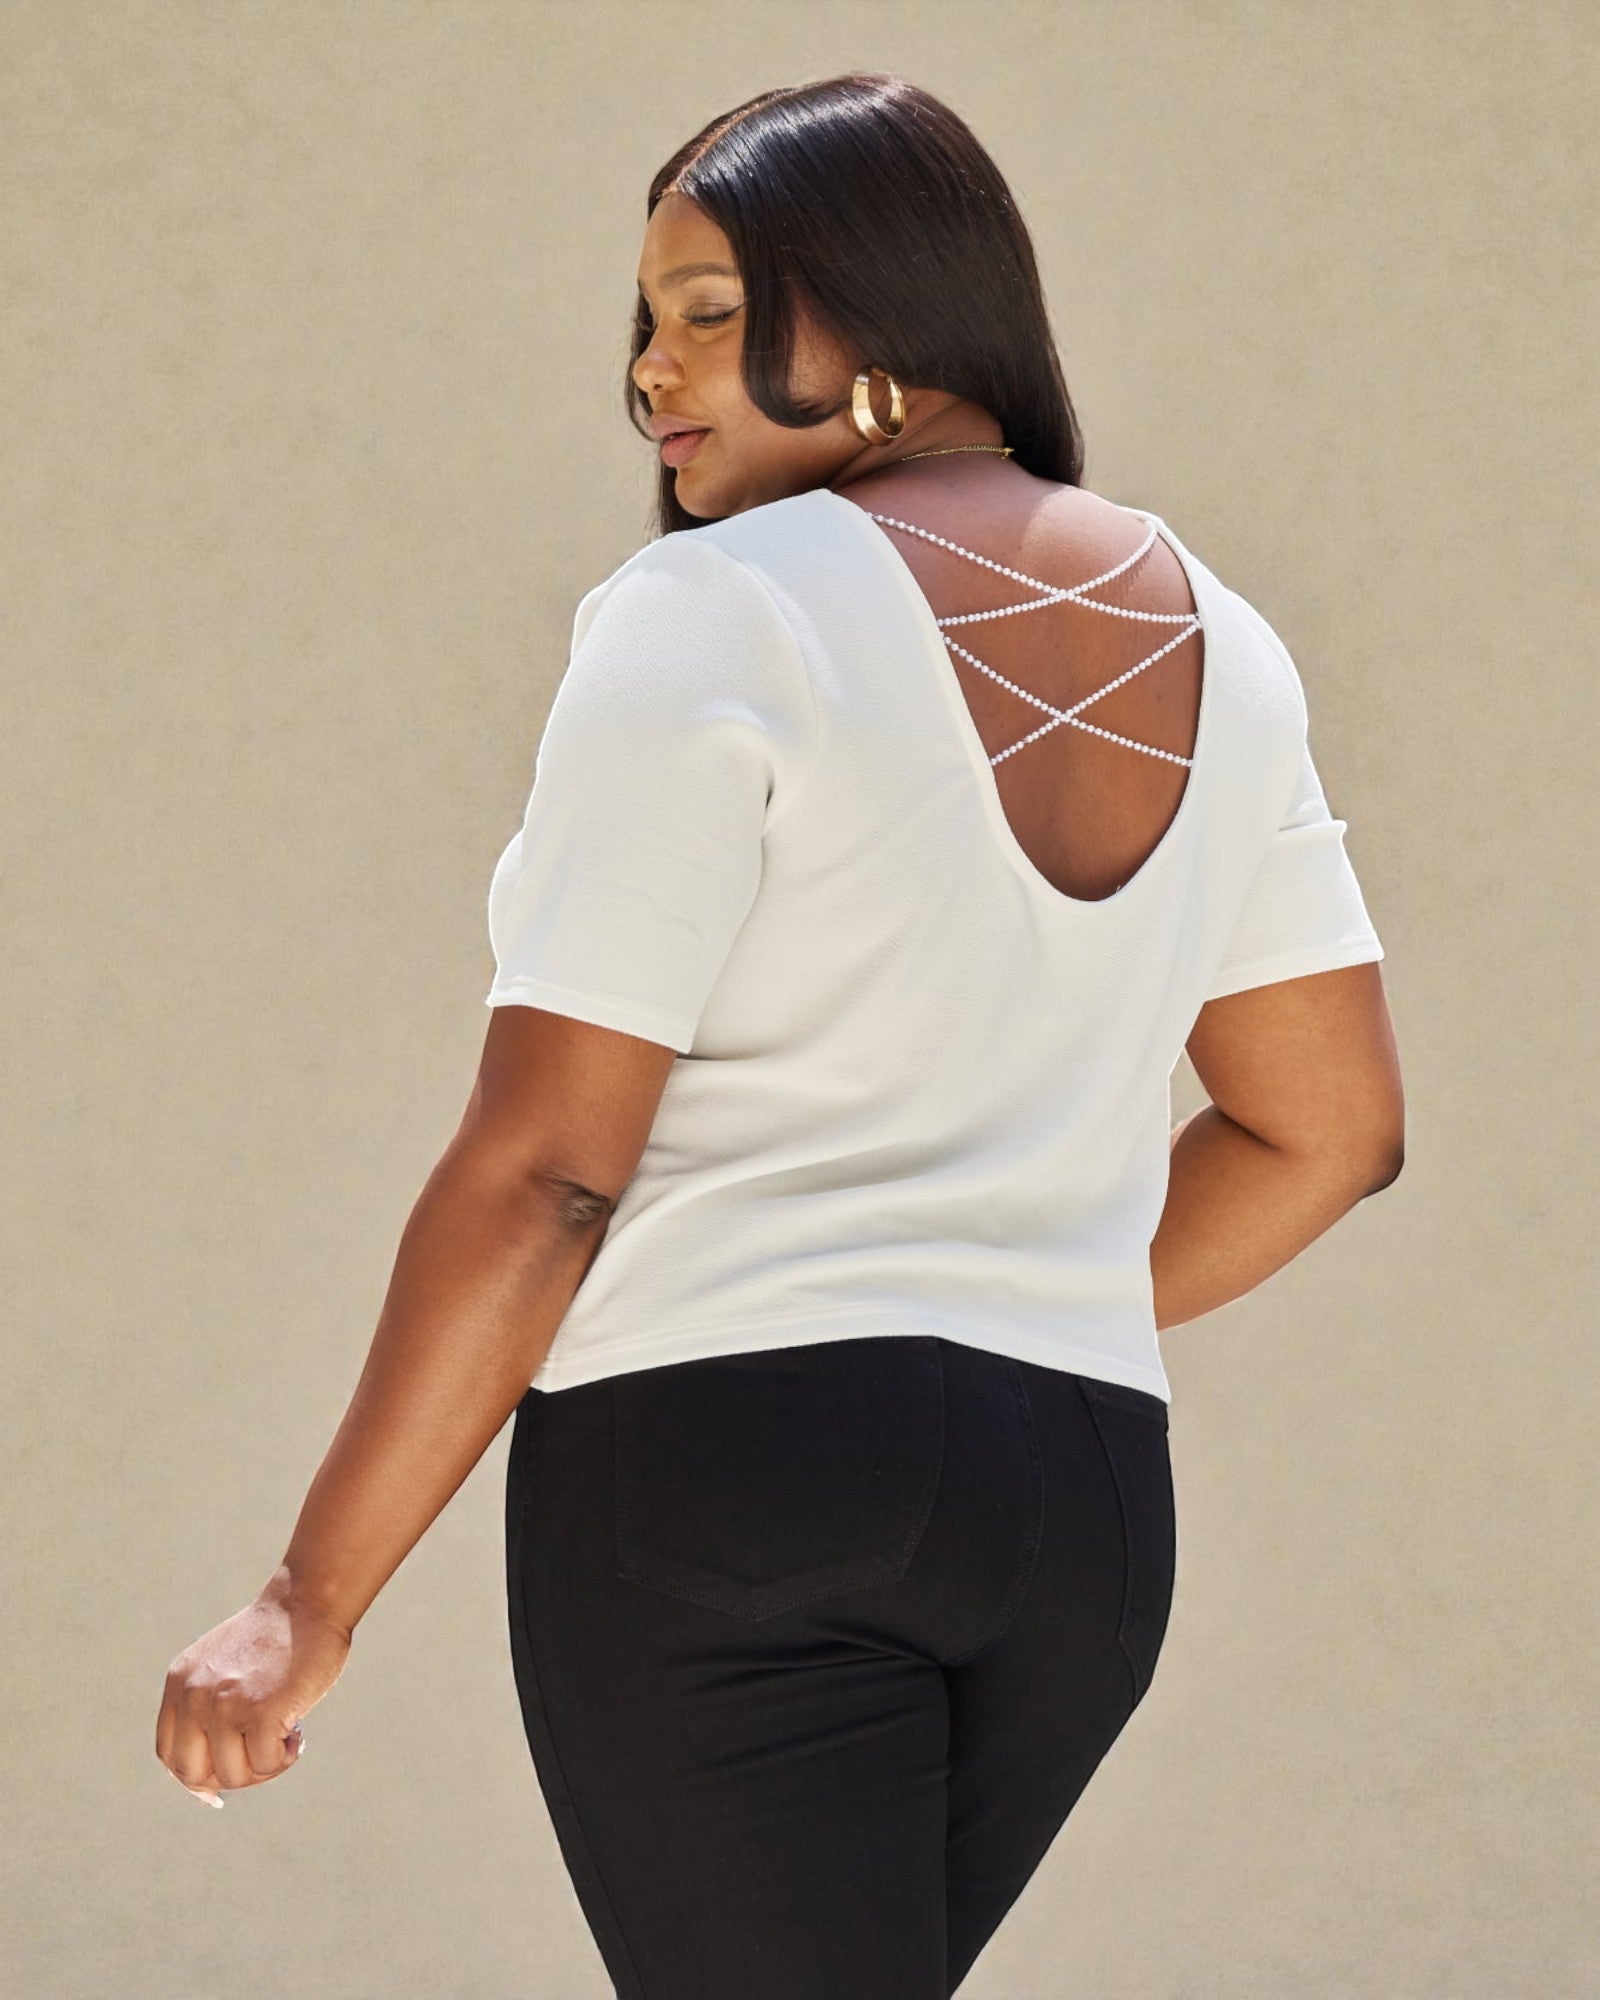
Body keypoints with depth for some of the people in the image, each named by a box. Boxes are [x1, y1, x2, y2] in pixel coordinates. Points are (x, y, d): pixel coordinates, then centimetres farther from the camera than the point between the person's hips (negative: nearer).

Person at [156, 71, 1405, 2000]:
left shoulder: (713, 617, -10)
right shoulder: (1214, 645, 11)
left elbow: (537, 1177, -14)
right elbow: (1330, 1129, 15)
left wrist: (314, 1597, -9)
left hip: (723, 1464, -7)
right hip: (1090, 1497, 7)